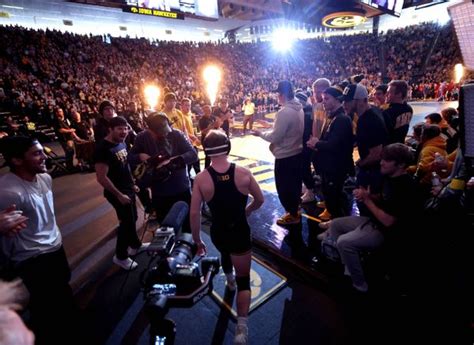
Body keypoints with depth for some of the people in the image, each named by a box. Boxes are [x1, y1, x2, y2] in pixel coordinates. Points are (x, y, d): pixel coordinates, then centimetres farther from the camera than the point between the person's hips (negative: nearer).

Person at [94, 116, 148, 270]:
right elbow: (101, 177, -24)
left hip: (128, 188, 8)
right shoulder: (103, 149, -23)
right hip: (118, 192, -8)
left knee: (132, 218, 21)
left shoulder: (122, 143, 3)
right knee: (127, 222, 2)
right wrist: (119, 195, -21)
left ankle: (135, 245, 41)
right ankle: (120, 256, 22)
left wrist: (132, 184, 15)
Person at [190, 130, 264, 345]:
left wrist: (197, 241, 0)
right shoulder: (243, 173, -15)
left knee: (225, 253, 38)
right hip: (240, 231, -2)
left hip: (217, 233, 3)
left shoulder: (201, 178, -15)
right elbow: (260, 200, -3)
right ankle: (241, 327, 4)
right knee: (244, 280, 13)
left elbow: (194, 213, -13)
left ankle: (229, 280, 65)